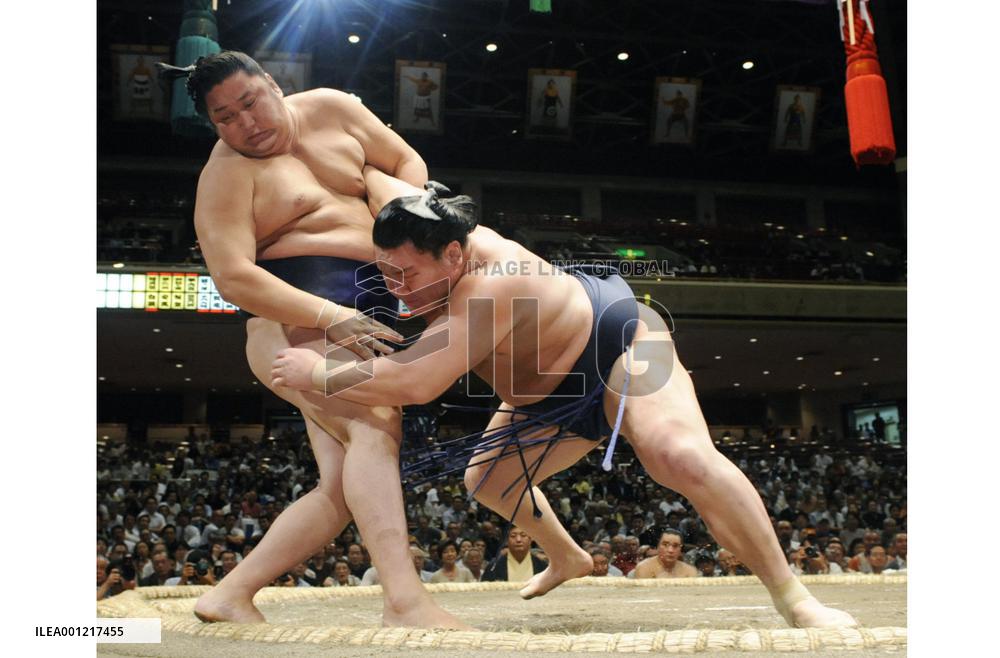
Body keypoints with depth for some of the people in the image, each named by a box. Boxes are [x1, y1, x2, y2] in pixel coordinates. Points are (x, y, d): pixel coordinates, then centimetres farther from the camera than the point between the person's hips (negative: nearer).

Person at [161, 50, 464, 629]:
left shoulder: (329, 108, 10)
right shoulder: (228, 173, -6)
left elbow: (405, 162, 19)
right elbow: (233, 277, -17)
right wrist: (333, 317, -27)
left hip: (365, 314, 6)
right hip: (295, 316, -6)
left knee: (342, 491, -1)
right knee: (377, 425, -30)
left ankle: (231, 594, 8)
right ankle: (406, 600, -37)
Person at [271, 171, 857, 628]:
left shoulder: (490, 287, -41)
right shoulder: (431, 236, -15)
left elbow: (415, 383, -49)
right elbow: (383, 185, 3)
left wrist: (319, 371, -38)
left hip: (620, 344, -9)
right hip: (558, 394, 9)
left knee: (683, 456, -36)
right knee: (486, 478, 14)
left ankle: (792, 598, -21)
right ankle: (568, 560, 40)